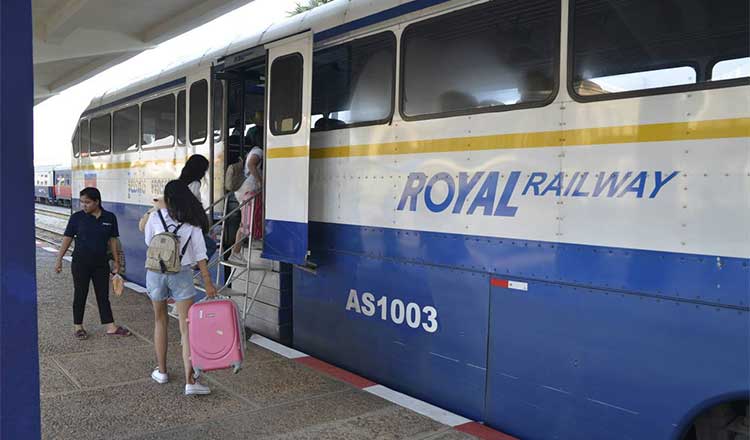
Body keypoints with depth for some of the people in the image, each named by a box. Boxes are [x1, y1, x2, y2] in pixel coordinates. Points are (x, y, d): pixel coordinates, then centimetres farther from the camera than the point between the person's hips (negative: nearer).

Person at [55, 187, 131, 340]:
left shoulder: (110, 218, -1)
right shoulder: (77, 218, -5)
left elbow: (112, 240, 6)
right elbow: (67, 239, -1)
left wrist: (116, 261, 7)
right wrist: (59, 259, -3)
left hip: (101, 262, 2)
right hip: (81, 262, -2)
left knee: (103, 294, 8)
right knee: (80, 294, 7)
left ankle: (110, 326, 13)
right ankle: (78, 326, 19)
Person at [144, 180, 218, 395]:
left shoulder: (155, 217, -3)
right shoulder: (192, 222, -4)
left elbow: (148, 242, 14)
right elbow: (200, 254, -7)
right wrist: (208, 283, -5)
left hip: (156, 273, 1)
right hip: (182, 274, -1)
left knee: (160, 321, 20)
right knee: (187, 327, -2)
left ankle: (161, 371, 29)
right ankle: (189, 380, -8)